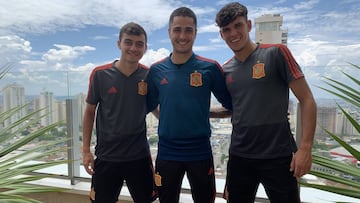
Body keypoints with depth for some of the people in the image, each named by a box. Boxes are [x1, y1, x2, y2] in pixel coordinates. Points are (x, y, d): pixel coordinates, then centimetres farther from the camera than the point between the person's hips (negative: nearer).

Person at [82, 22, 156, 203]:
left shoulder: (149, 76, -6)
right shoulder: (100, 74, -9)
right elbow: (90, 112, 1)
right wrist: (86, 150, -1)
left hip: (139, 156, 1)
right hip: (106, 157, 0)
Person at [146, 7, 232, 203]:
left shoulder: (210, 67, -6)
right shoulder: (156, 70, -1)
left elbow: (231, 104, 0)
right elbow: (148, 106, 8)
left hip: (200, 152, -1)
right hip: (166, 152, 2)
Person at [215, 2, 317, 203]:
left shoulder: (276, 53, -7)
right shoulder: (226, 70, 5)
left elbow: (307, 100, -9)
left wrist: (305, 147, -15)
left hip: (278, 156, -4)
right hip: (239, 156, 4)